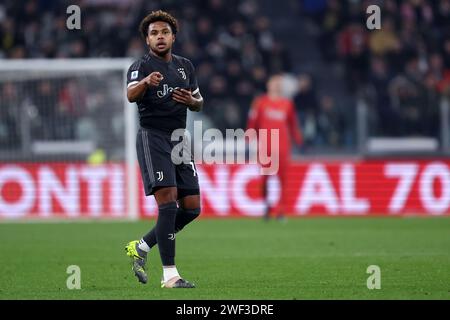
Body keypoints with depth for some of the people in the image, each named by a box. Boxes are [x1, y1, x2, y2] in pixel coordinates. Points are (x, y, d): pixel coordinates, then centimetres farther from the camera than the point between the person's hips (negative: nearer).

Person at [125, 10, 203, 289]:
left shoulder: (185, 66, 14)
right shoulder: (141, 66, -5)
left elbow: (199, 104, 22)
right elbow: (131, 95, -24)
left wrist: (191, 101, -3)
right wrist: (146, 82, -47)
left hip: (179, 139, 7)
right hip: (152, 138, -7)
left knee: (192, 208, 3)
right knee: (168, 202, -19)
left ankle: (141, 247, 20)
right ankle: (170, 275, -18)